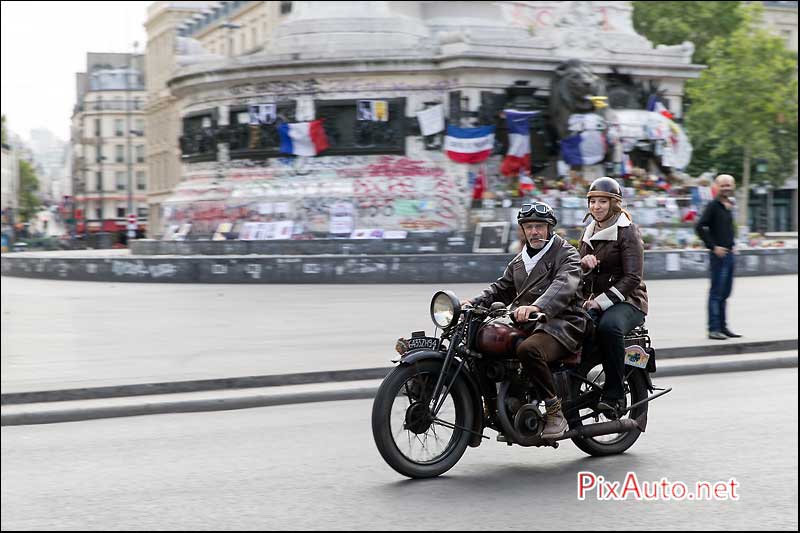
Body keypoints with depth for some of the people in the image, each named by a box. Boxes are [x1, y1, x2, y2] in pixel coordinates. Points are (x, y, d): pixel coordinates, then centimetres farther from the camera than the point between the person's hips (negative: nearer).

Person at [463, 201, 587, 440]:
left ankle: (555, 411, -24)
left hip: (561, 324, -8)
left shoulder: (566, 254, -2)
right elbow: (501, 288, 25)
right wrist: (474, 302, 4)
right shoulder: (519, 260, 24)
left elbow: (563, 286, -21)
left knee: (528, 349, -37)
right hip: (524, 325, 8)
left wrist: (536, 307, -41)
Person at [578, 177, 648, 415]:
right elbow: (578, 273, 22)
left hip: (627, 300, -5)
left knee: (608, 326, -38)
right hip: (594, 301, 5)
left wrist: (602, 302, -20)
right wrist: (583, 264, -2)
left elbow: (632, 278, -12)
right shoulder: (589, 232, 19)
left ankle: (614, 394, -29)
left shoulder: (628, 232, -3)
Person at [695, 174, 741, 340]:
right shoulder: (713, 205, -10)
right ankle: (714, 329, -4)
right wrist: (713, 246, -18)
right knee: (717, 292, -6)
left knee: (725, 293, 12)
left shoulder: (729, 206, 14)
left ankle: (722, 327, 19)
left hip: (729, 254, 8)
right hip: (718, 254, -8)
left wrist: (732, 245, 12)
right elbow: (699, 227, -18)